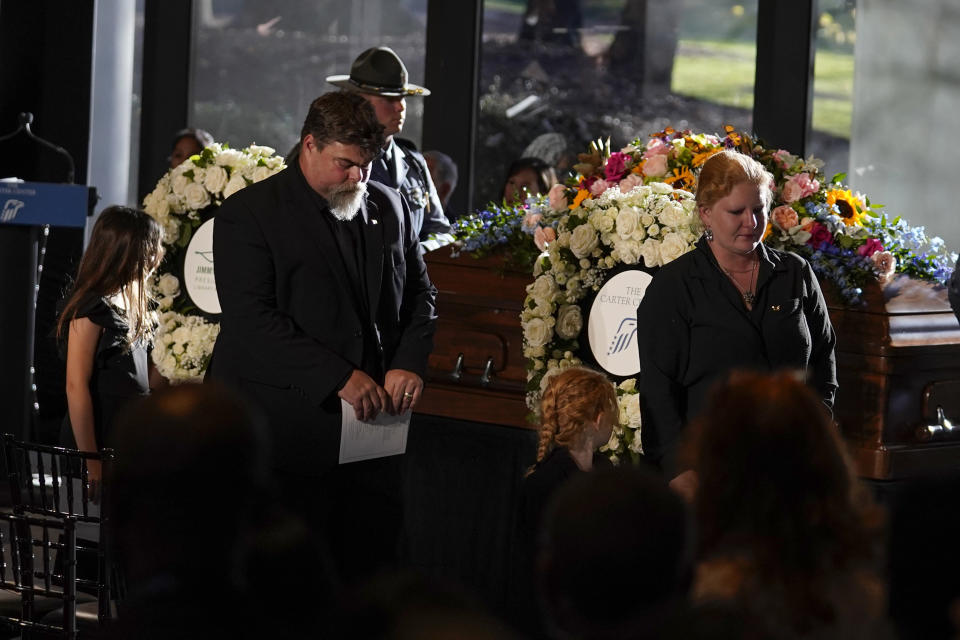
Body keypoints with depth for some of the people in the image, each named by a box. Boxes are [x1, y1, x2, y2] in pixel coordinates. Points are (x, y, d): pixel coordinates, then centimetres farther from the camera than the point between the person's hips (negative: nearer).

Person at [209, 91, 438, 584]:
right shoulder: (249, 212, -5)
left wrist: (410, 362, 0)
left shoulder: (389, 206, 13)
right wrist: (340, 377, -19)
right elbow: (252, 319, -14)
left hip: (372, 433, 5)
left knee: (373, 560, 3)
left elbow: (420, 295, 21)